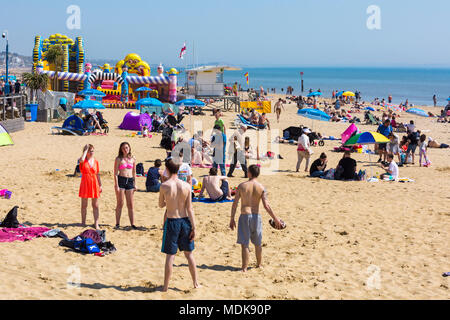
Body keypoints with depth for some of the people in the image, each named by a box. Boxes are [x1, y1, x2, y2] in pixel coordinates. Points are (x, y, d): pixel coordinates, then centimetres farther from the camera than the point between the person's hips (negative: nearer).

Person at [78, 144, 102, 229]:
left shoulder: (95, 161, 7)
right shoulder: (83, 160, -2)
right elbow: (81, 160, -30)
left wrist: (100, 185, 9)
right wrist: (85, 150, -18)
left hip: (94, 184, 2)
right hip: (85, 184, -2)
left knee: (95, 205, 2)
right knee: (84, 205, 8)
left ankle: (96, 224, 4)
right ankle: (83, 222, 19)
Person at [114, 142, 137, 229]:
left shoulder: (133, 159, 10)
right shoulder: (119, 159, 0)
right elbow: (115, 173, -3)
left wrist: (135, 184, 12)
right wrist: (116, 185, -11)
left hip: (130, 181, 3)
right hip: (121, 180, -3)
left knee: (130, 204, 5)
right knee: (120, 203, 1)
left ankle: (132, 224, 10)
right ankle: (117, 223, 10)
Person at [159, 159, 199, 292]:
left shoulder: (164, 186, -11)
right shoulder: (186, 186, -5)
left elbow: (161, 205, 3)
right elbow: (190, 208, -4)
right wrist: (193, 227, 0)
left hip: (171, 222, -2)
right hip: (185, 221, 3)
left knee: (170, 255, 5)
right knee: (189, 254, 16)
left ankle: (166, 286, 11)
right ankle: (195, 283, 22)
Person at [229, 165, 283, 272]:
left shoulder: (242, 186, -3)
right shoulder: (261, 188, -4)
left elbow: (235, 204, -3)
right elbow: (266, 206, -11)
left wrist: (232, 219, 5)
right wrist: (276, 219, -4)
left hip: (244, 216, -1)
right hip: (256, 216, 1)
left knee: (244, 244, 3)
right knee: (258, 243, 19)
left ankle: (244, 268, -1)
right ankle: (259, 264, 35)